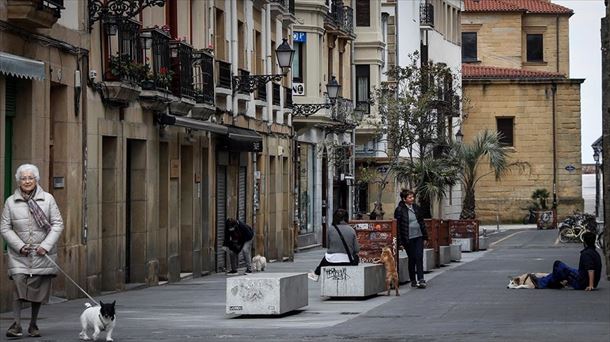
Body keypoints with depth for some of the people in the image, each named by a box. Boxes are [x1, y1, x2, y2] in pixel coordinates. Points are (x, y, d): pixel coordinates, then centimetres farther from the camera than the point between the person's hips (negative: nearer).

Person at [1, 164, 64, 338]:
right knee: (18, 285, -15)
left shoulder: (47, 199, 1)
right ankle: (17, 324, -13)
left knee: (38, 289, 7)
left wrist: (46, 245, -10)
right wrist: (19, 246, -10)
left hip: (42, 254, 1)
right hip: (19, 255, -1)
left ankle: (33, 325, 21)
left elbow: (57, 224, 1)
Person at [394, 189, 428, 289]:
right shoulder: (400, 210, -7)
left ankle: (421, 280, -7)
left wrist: (425, 237, 12)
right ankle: (413, 281, 14)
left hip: (418, 237, 4)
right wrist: (400, 241, -10)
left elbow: (422, 223, 15)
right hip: (408, 238, -4)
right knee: (412, 259, 4)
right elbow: (397, 226, -7)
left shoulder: (416, 208, 9)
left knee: (419, 258, -5)